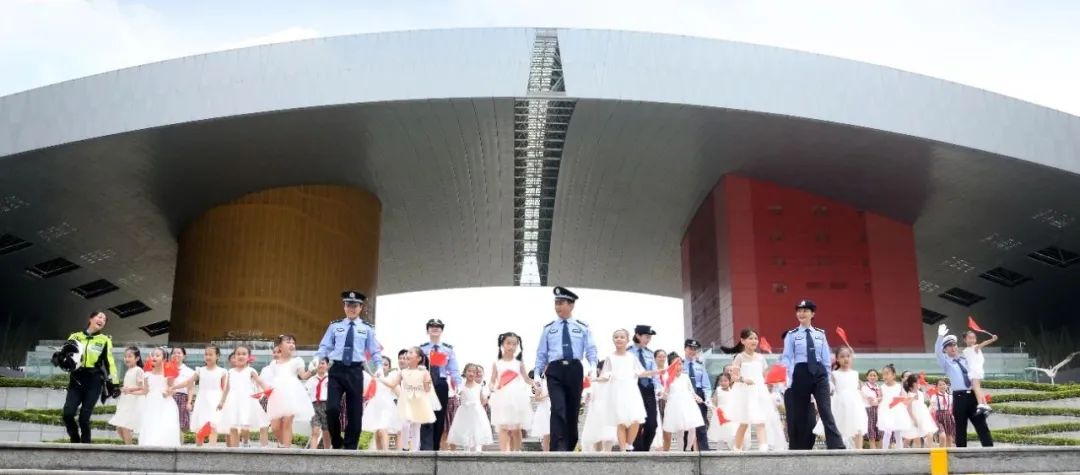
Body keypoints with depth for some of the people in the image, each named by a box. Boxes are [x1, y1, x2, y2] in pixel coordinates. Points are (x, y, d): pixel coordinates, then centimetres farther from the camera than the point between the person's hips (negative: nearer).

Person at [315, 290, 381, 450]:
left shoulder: (367, 328, 7)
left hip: (355, 372, 0)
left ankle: (350, 447, 15)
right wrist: (316, 359, -10)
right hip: (337, 370, 0)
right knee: (332, 408, -12)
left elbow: (375, 352, 7)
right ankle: (337, 442, 12)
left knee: (355, 412, 3)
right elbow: (325, 347, 8)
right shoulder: (335, 326, 8)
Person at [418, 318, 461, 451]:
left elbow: (454, 370, 1)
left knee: (440, 419, 6)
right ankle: (426, 450, -13)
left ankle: (435, 450, 15)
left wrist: (458, 385, -12)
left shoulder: (448, 349, 8)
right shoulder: (421, 349, 6)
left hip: (441, 386, 2)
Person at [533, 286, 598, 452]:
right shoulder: (549, 328, 12)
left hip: (575, 370, 1)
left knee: (573, 411, 5)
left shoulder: (582, 328, 11)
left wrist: (593, 366, -16)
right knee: (558, 409, -17)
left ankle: (569, 448, 15)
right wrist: (537, 375, 3)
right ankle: (558, 448, -19)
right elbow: (541, 354, 12)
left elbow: (591, 350, 4)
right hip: (555, 370, -1)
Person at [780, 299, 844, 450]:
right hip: (800, 375, -1)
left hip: (819, 374, 1)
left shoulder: (820, 334, 12)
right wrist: (788, 381, -15)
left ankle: (837, 448, -14)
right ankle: (801, 449, 12)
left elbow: (827, 359, 12)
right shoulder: (791, 335, 4)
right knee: (800, 415, 4)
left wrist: (827, 378, 6)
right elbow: (787, 358, -3)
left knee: (826, 412, -9)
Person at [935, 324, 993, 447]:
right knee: (960, 428, 1)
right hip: (959, 397, -4)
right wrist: (940, 336, -29)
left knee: (981, 425, 0)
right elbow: (937, 351, -16)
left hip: (972, 395, 4)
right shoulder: (945, 362, 3)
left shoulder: (964, 360, 18)